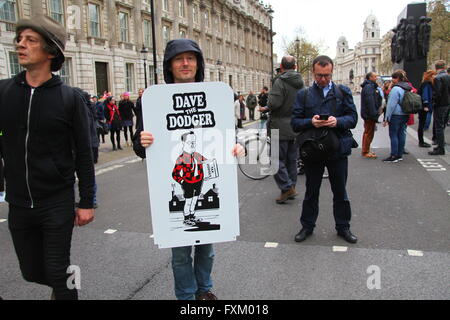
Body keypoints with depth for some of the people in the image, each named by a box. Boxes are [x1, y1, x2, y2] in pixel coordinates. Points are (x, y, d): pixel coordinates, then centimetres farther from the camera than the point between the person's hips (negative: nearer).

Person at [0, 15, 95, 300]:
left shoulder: (69, 98, -8)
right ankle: (64, 282, 47)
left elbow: (84, 155, -6)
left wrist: (87, 202, -6)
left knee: (58, 274, 4)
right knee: (32, 271, 17)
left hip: (58, 204, -3)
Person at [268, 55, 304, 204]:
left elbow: (273, 104, -24)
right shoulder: (300, 82, 9)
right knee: (292, 160, 14)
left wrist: (270, 96, -3)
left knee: (277, 159, 0)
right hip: (296, 128, 7)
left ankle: (287, 188, -4)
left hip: (281, 127, -7)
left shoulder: (280, 82, -15)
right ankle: (291, 188, 20)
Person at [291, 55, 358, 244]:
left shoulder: (343, 92, 5)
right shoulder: (303, 95, 5)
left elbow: (353, 118, 1)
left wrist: (338, 121, -20)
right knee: (311, 191, 12)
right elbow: (295, 123, 0)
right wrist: (310, 122, -20)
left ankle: (343, 227, 28)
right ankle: (307, 226, 26)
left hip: (338, 149, 0)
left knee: (340, 191, 12)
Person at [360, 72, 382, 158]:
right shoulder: (369, 87, -17)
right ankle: (365, 152, 0)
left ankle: (365, 151, 25)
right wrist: (374, 114, -24)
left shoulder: (371, 86, 19)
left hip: (367, 114, 11)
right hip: (369, 115, -11)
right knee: (369, 133, -5)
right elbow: (370, 102, -24)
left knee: (367, 132, 16)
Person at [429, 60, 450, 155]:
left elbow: (437, 93, -22)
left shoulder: (438, 78, -16)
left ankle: (441, 149, -2)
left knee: (439, 127, -3)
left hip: (440, 106, -8)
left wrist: (435, 103, -9)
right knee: (442, 126, 17)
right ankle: (441, 145, 26)